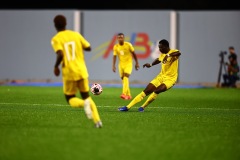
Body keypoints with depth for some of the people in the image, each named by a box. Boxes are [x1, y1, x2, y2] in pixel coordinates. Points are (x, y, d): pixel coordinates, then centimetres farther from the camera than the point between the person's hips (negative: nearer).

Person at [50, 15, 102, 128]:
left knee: (71, 99, 12)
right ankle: (97, 121, -3)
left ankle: (84, 104, -23)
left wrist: (56, 67, -4)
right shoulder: (76, 34, 7)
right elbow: (88, 48, 11)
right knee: (86, 96, 17)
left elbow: (60, 54, -20)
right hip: (82, 71, 3)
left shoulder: (56, 39, -5)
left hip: (69, 73, -3)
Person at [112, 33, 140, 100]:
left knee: (126, 77, -21)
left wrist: (137, 63, -1)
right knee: (123, 79, 7)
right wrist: (113, 65, -13)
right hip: (121, 64, 4)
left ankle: (124, 94, -32)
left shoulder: (128, 45, -10)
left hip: (128, 63, -4)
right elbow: (114, 56, -3)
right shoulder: (116, 47, -3)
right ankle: (128, 95, 20)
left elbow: (133, 54, -2)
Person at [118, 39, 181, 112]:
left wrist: (168, 55, -55)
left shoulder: (173, 52, -16)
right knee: (146, 91, -2)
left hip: (170, 79, -7)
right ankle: (128, 107, -1)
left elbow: (179, 53, -41)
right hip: (161, 76, 7)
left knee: (156, 91, -28)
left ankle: (143, 107, -10)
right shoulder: (162, 54, 7)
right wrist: (151, 64, 17)